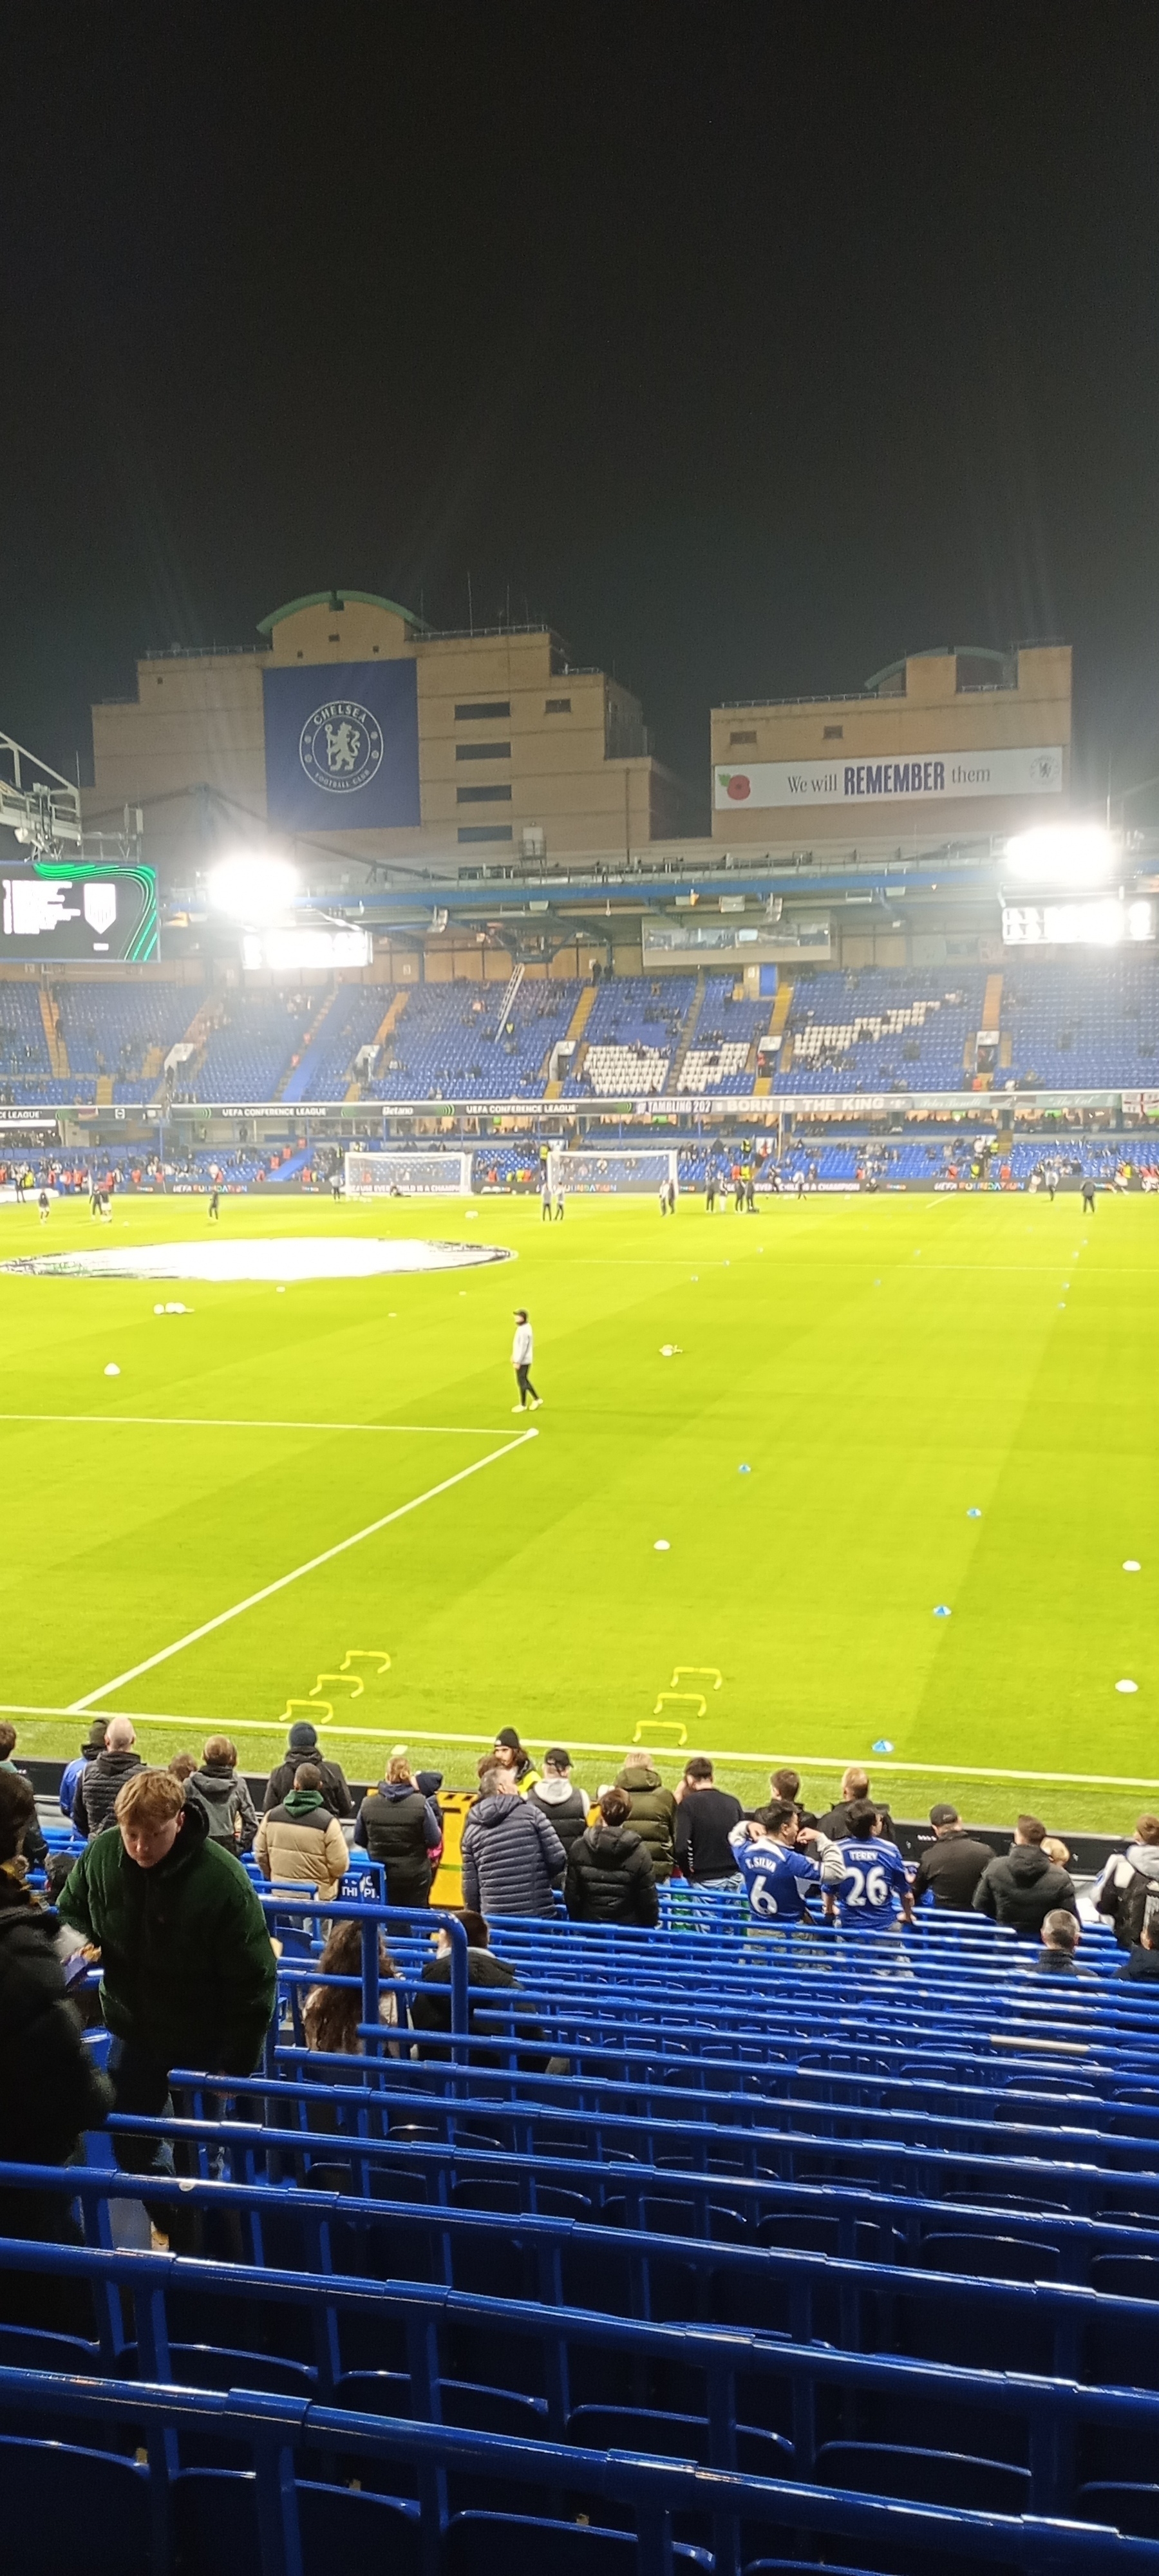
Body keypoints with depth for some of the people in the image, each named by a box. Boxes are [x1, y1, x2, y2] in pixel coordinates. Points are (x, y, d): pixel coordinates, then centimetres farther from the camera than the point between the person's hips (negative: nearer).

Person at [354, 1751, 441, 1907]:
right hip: (414, 1877, -2)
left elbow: (359, 1839, 3)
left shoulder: (368, 1804, -10)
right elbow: (435, 1841, -10)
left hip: (379, 1876, 2)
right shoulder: (420, 1804, -18)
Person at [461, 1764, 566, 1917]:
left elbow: (470, 1886, 7)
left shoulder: (472, 1829, 7)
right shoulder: (531, 1813, -2)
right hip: (537, 1914, -3)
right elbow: (558, 1859, -5)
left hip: (494, 1917, 3)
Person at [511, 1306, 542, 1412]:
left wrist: (518, 1362, -21)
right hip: (523, 1360, 10)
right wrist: (514, 1356, 22)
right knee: (524, 1380, 19)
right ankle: (536, 1399, 27)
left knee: (522, 1382, 2)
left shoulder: (524, 1330, -24)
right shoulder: (523, 1327, 7)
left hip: (523, 1361, -10)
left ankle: (523, 1405, 14)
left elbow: (523, 1347, -24)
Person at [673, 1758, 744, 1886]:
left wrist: (688, 1872, -2)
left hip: (703, 1881, -4)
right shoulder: (733, 1802, 5)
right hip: (735, 1878, 4)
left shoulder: (688, 1803, -8)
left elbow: (681, 1848, -18)